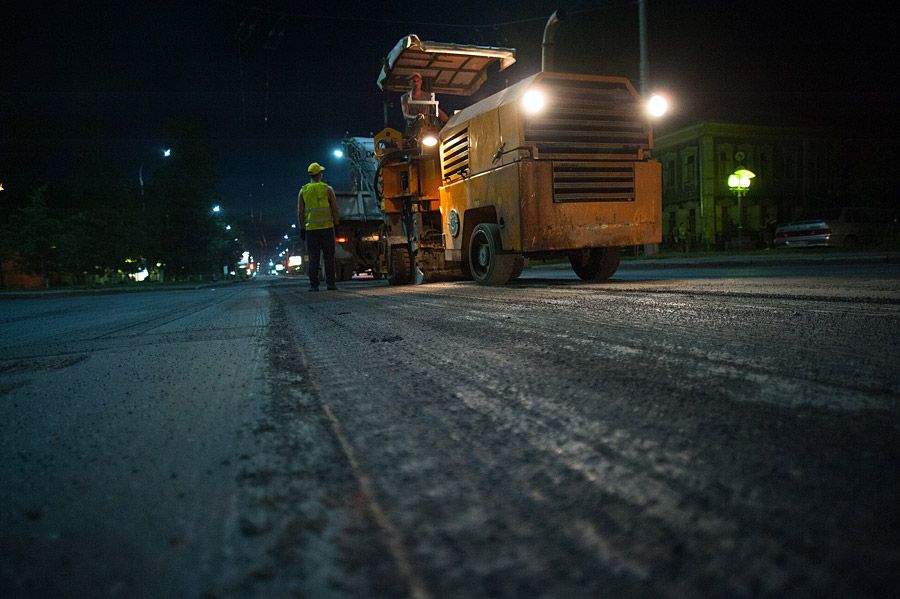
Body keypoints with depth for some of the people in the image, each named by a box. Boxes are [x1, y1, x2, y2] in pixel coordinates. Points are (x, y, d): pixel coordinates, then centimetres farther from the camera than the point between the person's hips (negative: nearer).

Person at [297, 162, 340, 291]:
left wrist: (302, 229, 9)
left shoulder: (303, 190, 6)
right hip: (327, 227, -1)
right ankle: (330, 283, 2)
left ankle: (314, 285, 1)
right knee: (329, 256, 4)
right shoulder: (327, 188, 2)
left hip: (311, 228, 1)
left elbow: (300, 212, 4)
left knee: (313, 257, 4)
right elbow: (335, 209, -1)